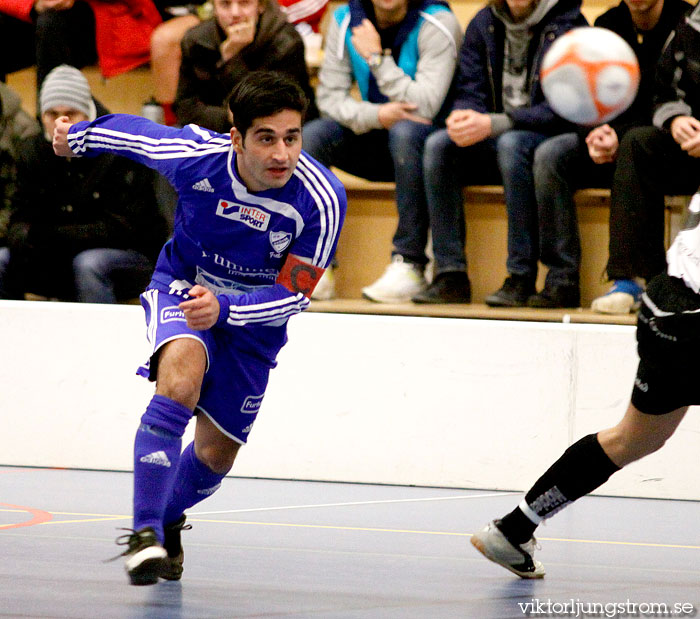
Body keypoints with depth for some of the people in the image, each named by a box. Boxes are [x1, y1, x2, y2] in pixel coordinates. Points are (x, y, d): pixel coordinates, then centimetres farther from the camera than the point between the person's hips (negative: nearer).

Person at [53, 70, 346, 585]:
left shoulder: (322, 201, -30)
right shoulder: (194, 154, -29)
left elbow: (295, 295, -21)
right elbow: (127, 130, -7)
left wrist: (225, 308, -38)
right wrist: (76, 136, 14)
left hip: (254, 313, 2)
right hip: (182, 286, -2)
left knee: (217, 454, 8)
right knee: (182, 373, -34)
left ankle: (167, 521, 42)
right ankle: (144, 533, -32)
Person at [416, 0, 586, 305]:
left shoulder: (568, 27, -9)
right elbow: (470, 92, 5)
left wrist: (493, 124, -28)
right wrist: (462, 118, -20)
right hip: (492, 143, 5)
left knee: (511, 143, -37)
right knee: (438, 144, -21)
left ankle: (522, 277, -33)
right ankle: (450, 272, -22)